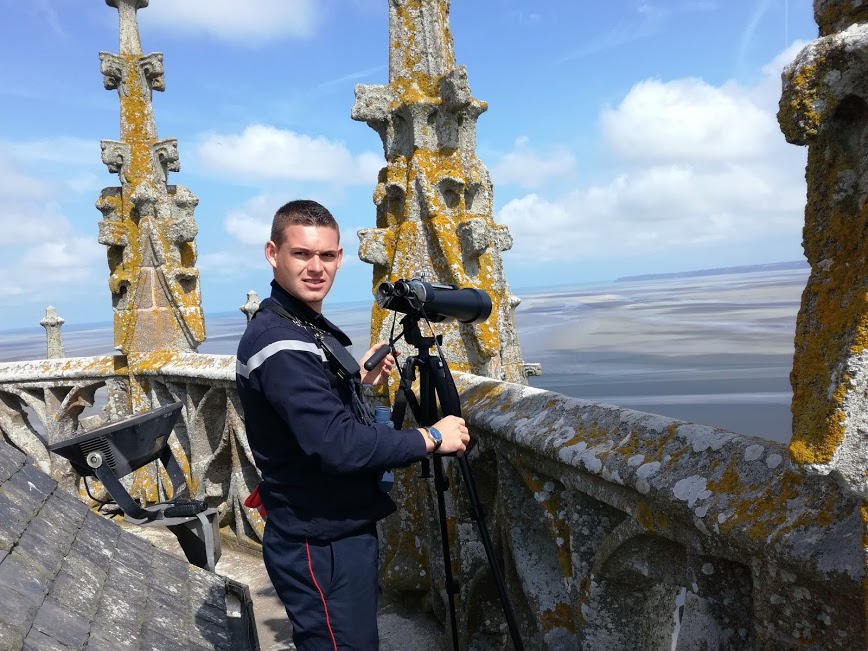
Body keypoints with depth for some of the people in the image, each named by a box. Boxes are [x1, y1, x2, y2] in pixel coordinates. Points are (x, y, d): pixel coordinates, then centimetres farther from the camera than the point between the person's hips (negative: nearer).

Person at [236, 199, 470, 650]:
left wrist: (358, 378, 6)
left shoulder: (310, 326, 8)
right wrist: (430, 438, -20)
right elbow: (338, 445, -30)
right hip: (321, 545, -10)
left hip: (340, 531, 10)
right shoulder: (279, 343, -24)